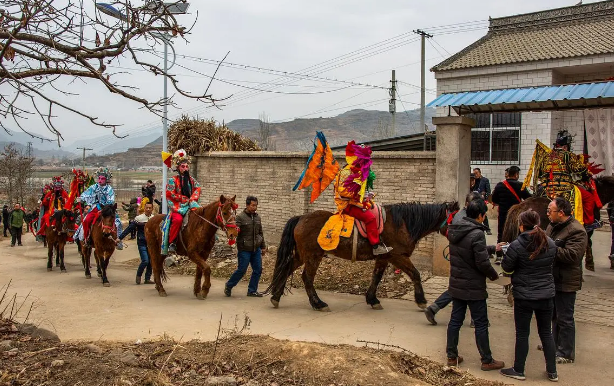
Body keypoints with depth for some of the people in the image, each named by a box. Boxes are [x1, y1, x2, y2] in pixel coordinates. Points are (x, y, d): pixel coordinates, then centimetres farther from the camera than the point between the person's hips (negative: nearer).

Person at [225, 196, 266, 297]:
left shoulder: (258, 217, 10)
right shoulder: (240, 217, -9)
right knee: (241, 270, -2)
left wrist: (263, 246, 18)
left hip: (256, 249, 6)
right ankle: (228, 286, 18)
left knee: (258, 270, 5)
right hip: (244, 249, -6)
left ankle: (252, 290, 17)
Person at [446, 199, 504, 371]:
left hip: (456, 285, 7)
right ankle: (487, 360, 16)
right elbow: (482, 263, -22)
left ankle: (451, 356, 22)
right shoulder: (477, 234, -22)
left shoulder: (454, 231, 3)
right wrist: (494, 275, -2)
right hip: (474, 287, -7)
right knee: (481, 324, 5)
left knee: (455, 320, 14)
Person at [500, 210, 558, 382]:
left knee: (522, 334, 7)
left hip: (524, 296, -4)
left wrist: (506, 254, 9)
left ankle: (518, 370, 18)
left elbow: (506, 267, -8)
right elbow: (551, 263, 11)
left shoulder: (517, 245, -17)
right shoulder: (550, 244, -2)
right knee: (546, 333, 16)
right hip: (546, 295, 4)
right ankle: (552, 372, 23)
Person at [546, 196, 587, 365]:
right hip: (553, 279, 9)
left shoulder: (576, 231, -20)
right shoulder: (553, 226, 9)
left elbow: (572, 255, -29)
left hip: (566, 282, -9)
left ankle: (566, 354, 10)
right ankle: (556, 344, 38)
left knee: (564, 318, 0)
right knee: (555, 315, 22)